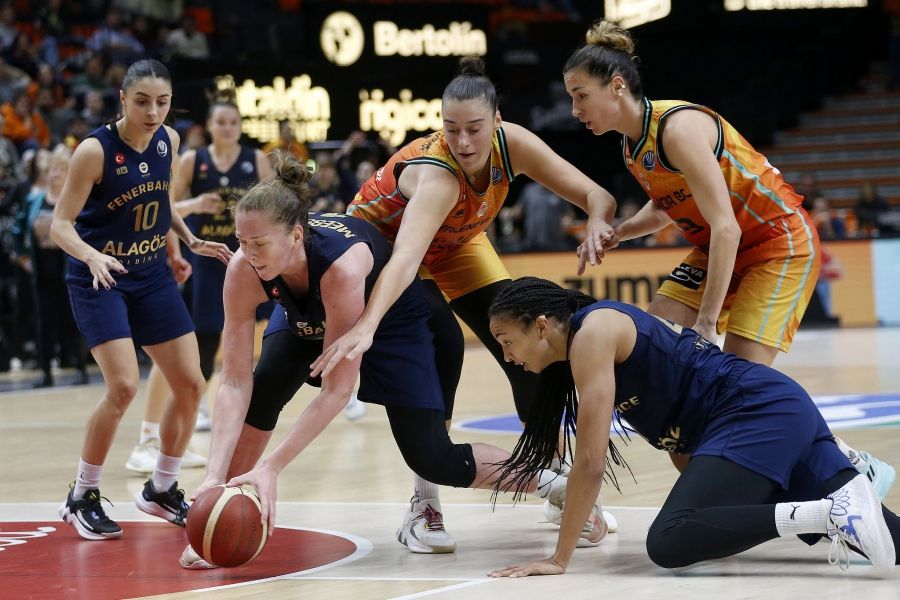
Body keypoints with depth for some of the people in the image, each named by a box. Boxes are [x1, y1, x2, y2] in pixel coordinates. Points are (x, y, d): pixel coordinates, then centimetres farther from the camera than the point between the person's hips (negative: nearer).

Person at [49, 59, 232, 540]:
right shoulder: (95, 151, -20)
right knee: (123, 387, -20)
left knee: (191, 384, 3)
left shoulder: (168, 141, -1)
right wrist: (92, 256, -36)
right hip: (99, 279, -6)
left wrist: (191, 240, 5)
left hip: (151, 274, 6)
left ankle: (161, 490, 23)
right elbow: (61, 224, -18)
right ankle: (81, 498, -1)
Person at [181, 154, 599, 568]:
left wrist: (272, 467, -45)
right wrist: (215, 473, -43)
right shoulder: (243, 272, -33)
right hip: (306, 320, 4)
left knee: (432, 459, -8)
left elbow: (337, 390, -41)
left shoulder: (342, 265, -45)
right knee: (261, 391, -24)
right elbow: (234, 382, -31)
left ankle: (550, 483, 13)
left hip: (393, 320, -4)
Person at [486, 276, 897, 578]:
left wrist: (559, 559, -12)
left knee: (668, 543, -25)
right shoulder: (585, 344, 18)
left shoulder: (592, 333, -11)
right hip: (781, 411, 10)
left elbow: (591, 462, -16)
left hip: (761, 414, -10)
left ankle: (831, 513, -28)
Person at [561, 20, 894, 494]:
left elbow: (726, 228, -29)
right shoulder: (632, 144, 2)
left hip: (779, 245, -9)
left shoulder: (677, 127, -25)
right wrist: (615, 234, -1)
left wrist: (707, 322, -32)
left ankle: (857, 469, -1)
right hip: (717, 250, 9)